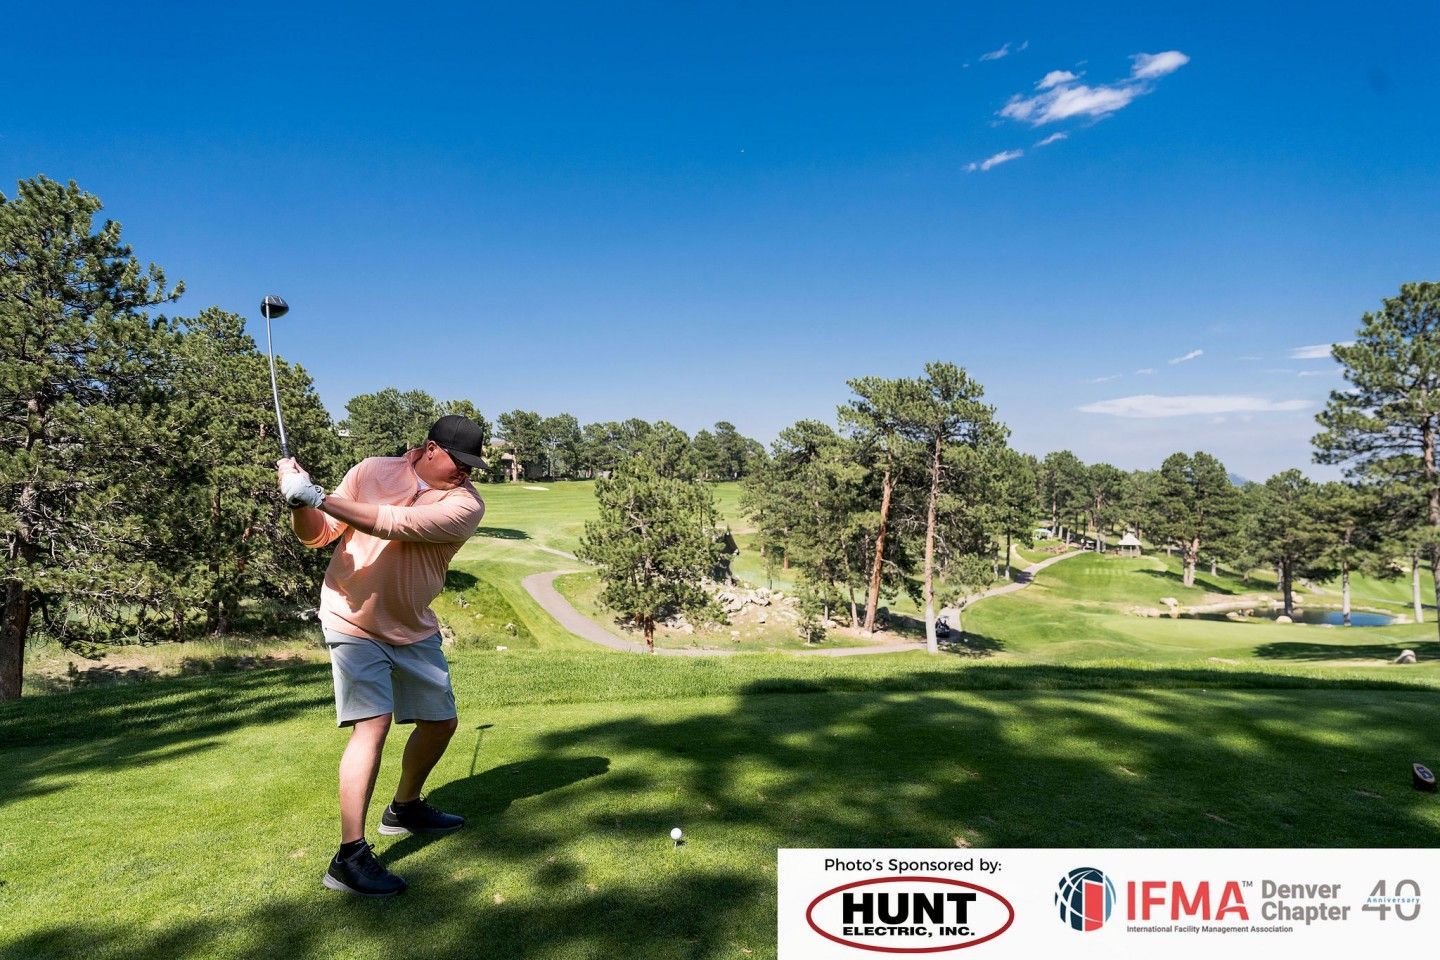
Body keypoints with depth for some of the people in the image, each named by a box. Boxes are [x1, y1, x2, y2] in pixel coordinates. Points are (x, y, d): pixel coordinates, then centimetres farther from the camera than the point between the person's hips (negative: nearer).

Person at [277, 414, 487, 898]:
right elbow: (317, 535, -5)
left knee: (441, 721, 13)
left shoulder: (466, 503, -15)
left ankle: (404, 808, 38)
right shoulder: (371, 471, -10)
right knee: (372, 724, -18)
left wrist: (319, 497, -34)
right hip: (353, 623, -3)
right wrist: (300, 502, -26)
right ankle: (349, 857, -11)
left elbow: (397, 524, -30)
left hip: (415, 630, 3)